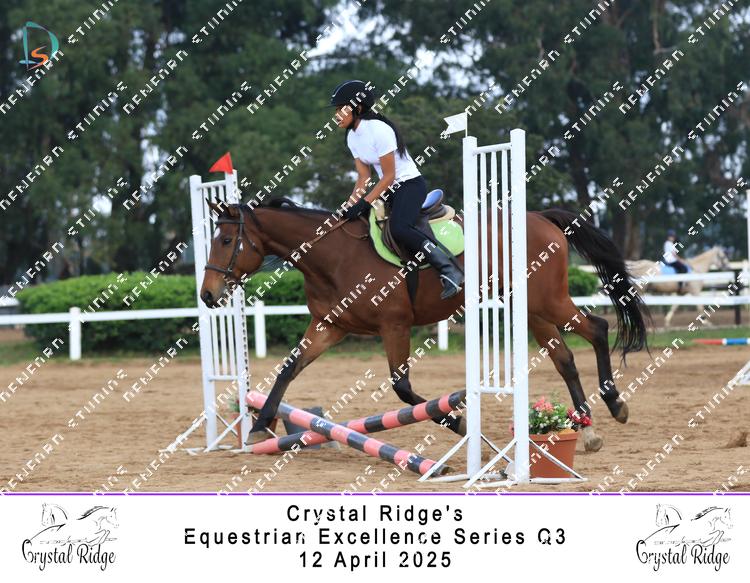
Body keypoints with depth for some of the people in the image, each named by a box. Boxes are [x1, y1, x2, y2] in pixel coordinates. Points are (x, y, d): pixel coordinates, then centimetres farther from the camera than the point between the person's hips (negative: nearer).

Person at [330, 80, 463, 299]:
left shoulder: (379, 130, -21)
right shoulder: (352, 137, 5)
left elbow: (388, 176, -21)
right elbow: (363, 177, 7)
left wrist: (364, 203, -24)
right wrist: (350, 205, -6)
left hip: (411, 184, -10)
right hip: (389, 190, 10)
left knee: (398, 228, -33)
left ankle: (449, 271, -28)